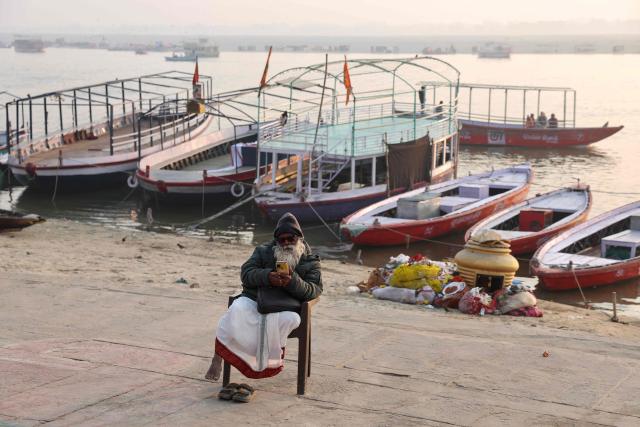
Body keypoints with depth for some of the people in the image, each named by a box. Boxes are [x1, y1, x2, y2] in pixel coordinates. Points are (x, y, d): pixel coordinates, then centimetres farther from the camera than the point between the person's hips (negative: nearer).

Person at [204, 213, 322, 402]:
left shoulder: (310, 261, 10)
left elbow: (315, 290, -3)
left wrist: (293, 282, -23)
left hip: (284, 308, -1)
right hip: (253, 300, 1)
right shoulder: (263, 251, 15)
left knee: (289, 319, -37)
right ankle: (218, 358, -28)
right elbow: (246, 272, 1)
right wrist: (268, 277, -19)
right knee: (237, 309, -32)